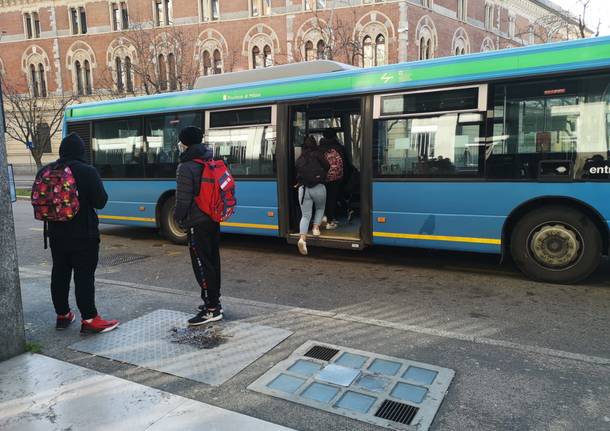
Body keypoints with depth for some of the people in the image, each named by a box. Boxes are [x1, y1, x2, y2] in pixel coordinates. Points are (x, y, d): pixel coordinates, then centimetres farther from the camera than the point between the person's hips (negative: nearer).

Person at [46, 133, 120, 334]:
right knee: (84, 275, -2)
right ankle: (89, 319, 1)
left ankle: (62, 315, 26)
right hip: (83, 234, -5)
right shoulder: (87, 171, -15)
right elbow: (100, 202, -14)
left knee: (59, 273, 15)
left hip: (57, 233, 5)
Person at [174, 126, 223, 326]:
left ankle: (211, 309, -1)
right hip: (213, 219, 8)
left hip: (197, 222, -8)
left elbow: (183, 199, -16)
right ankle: (214, 301, 25)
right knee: (213, 261, 15)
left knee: (202, 265, -4)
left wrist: (178, 217, -1)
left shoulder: (186, 167, -15)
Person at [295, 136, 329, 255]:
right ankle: (316, 228, 6)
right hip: (318, 187, -2)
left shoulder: (299, 159, 15)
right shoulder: (317, 154, 3)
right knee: (320, 208, 25)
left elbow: (298, 174, 15)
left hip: (303, 188, 2)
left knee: (305, 215, 2)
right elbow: (327, 167, 3)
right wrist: (322, 175, 20)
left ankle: (302, 238, -17)